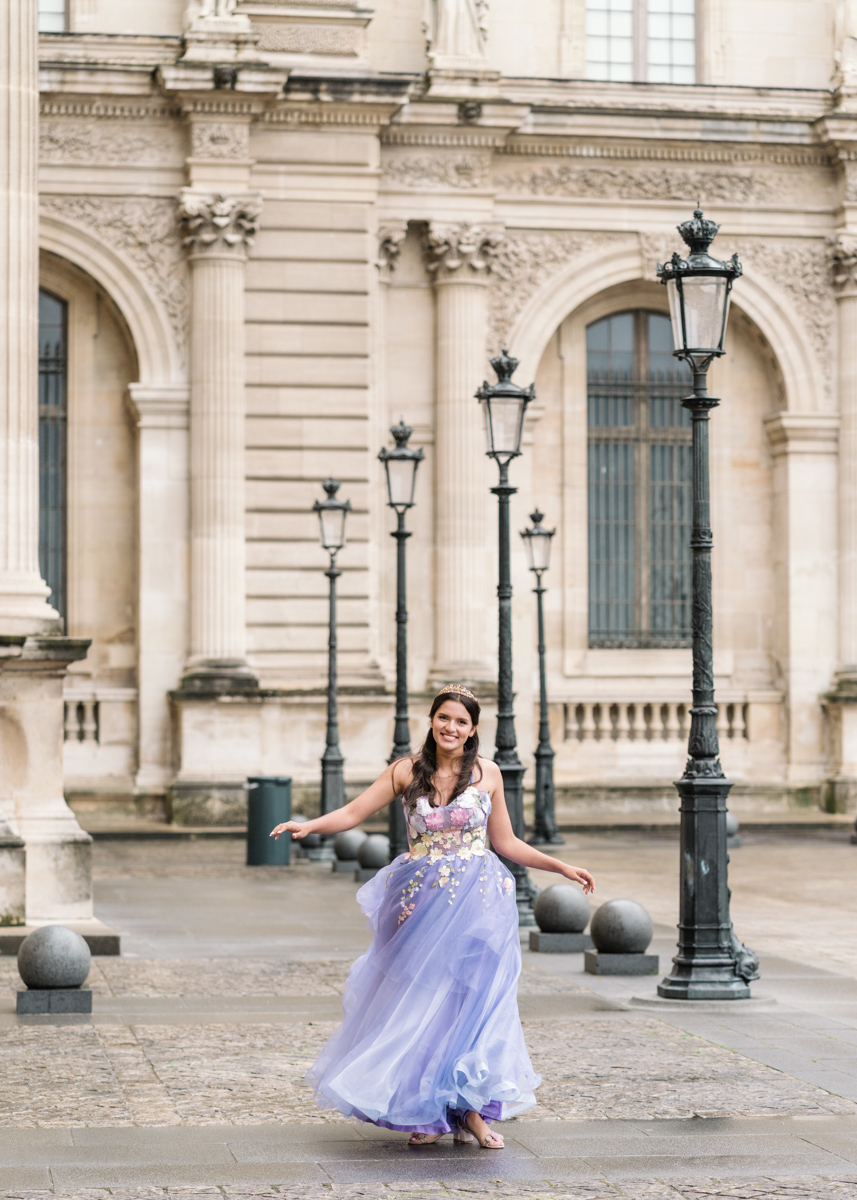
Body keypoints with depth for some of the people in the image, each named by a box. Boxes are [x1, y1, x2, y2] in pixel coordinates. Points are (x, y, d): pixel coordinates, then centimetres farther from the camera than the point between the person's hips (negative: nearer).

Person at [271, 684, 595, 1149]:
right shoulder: (408, 771, 2)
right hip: (421, 901, 0)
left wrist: (562, 868, 9)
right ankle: (429, 1113, 11)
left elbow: (505, 842, 11)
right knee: (419, 998, 1)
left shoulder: (487, 774, 4)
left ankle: (470, 1110, 5)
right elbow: (353, 813, -2)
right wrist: (308, 825, -18)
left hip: (475, 902, 0)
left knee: (471, 997, -3)